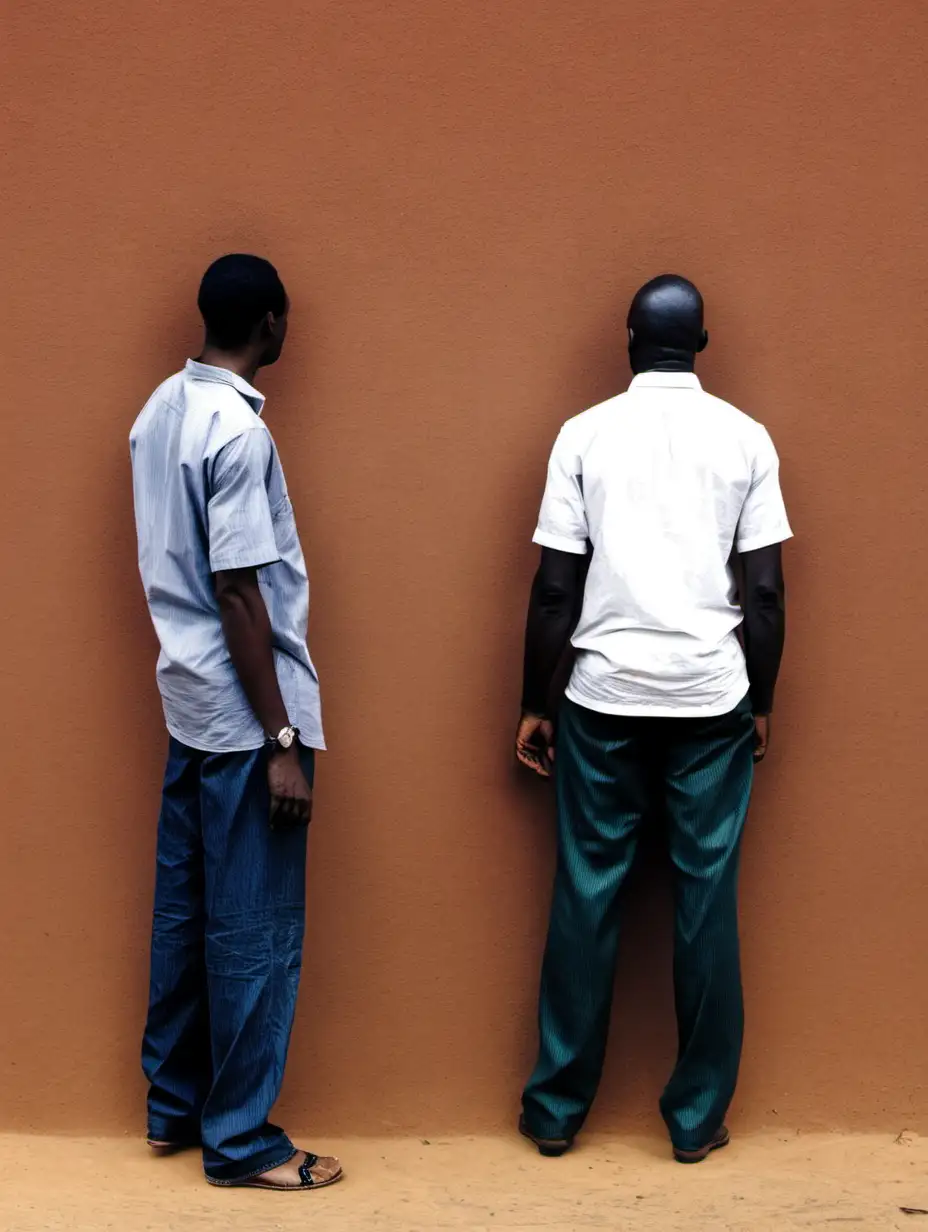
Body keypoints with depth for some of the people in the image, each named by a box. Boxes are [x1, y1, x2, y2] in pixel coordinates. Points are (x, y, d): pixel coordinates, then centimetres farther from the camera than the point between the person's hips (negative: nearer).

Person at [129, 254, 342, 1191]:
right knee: (255, 931, 1)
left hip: (188, 700, 9)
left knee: (186, 909, 16)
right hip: (243, 712, -9)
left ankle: (174, 1103, 28)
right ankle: (239, 1140, 11)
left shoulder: (161, 409, 8)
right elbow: (238, 593, -21)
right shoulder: (237, 430, -19)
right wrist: (282, 741, -18)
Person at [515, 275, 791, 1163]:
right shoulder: (745, 438, 2)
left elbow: (555, 589, -2)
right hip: (712, 698, 0)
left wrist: (533, 704, 7)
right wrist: (761, 702, 11)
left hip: (604, 697, 0)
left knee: (585, 899, 7)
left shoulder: (584, 434, 0)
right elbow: (765, 591, 0)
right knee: (706, 901, 6)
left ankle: (556, 1107, 15)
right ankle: (697, 1116, 14)